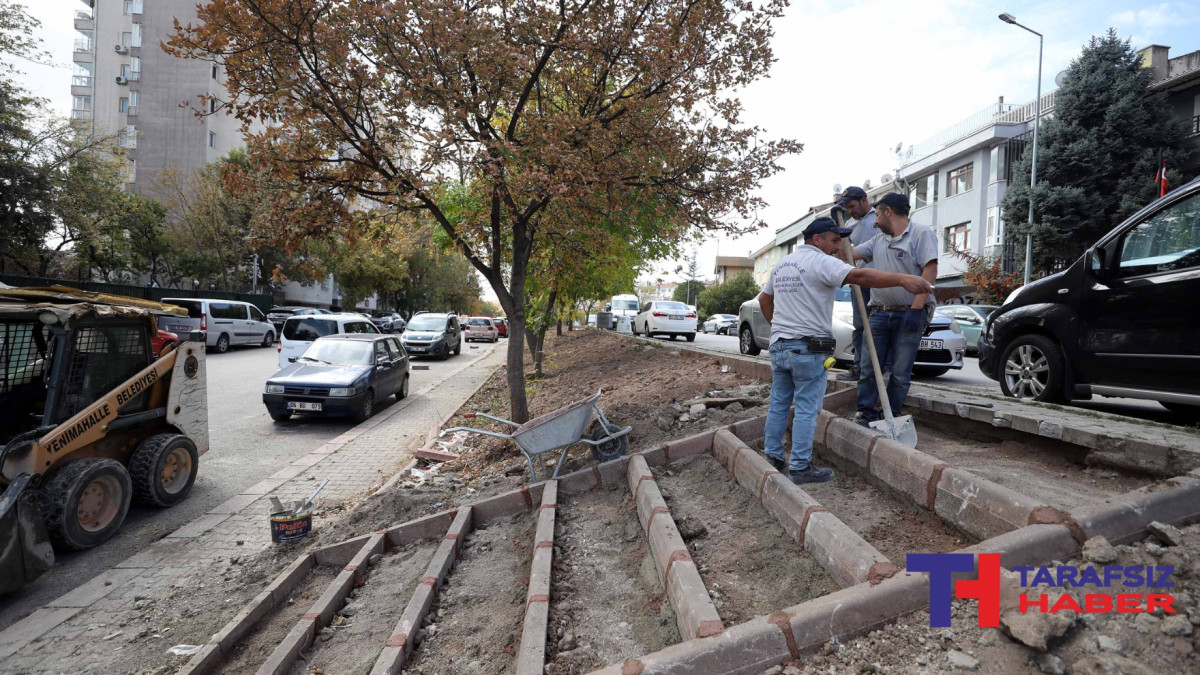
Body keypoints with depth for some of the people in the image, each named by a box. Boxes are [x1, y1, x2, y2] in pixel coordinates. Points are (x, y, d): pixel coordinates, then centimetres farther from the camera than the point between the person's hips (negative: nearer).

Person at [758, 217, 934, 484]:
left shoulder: (781, 264, 16)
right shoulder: (820, 261, -10)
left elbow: (764, 299, 23)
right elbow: (858, 275, -25)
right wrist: (902, 279, -32)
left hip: (778, 345, 8)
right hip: (807, 348, -8)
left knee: (778, 404, 13)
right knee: (806, 409, -1)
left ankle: (773, 458, 20)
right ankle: (800, 467, 3)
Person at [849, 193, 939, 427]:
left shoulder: (921, 233, -5)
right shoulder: (878, 240, 17)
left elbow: (930, 271, -14)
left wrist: (916, 308, -21)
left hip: (909, 314, -6)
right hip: (879, 313, 6)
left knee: (900, 373, 1)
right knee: (869, 367, 3)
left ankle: (892, 417, 10)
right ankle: (866, 412, 10)